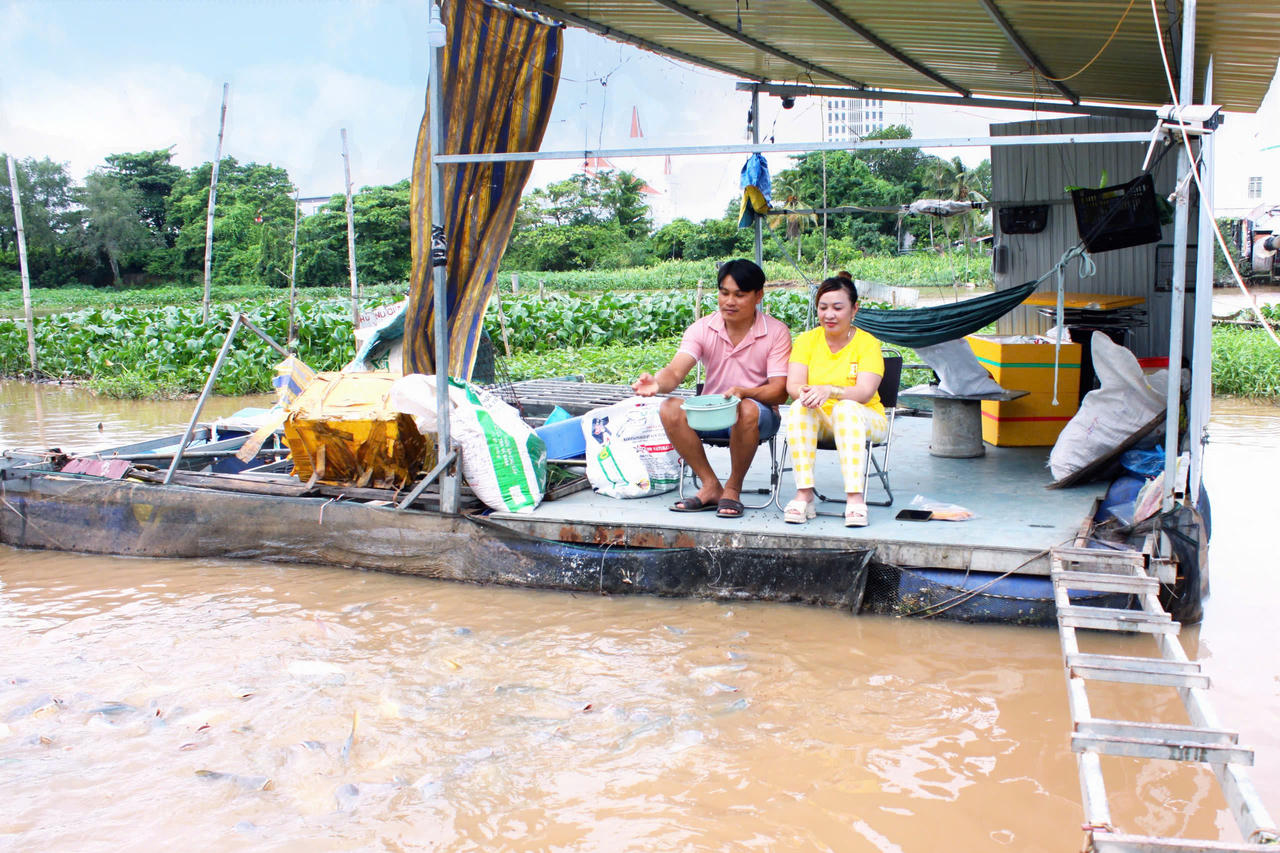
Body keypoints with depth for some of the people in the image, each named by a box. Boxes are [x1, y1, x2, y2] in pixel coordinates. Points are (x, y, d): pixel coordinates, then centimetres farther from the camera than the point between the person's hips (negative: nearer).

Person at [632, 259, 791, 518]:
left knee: (746, 410, -38)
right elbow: (676, 371, -17)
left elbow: (779, 391, -13)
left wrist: (742, 392, -33)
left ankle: (733, 488, -14)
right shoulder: (702, 329, -2)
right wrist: (657, 383, -41)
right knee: (670, 409, -26)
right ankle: (710, 486, -12)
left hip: (760, 416, -3)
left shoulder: (776, 332, -7)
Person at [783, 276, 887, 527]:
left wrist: (829, 391, -39)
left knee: (847, 408, -35)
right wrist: (806, 393, -35)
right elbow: (793, 386, -10)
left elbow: (865, 392, -20)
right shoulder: (806, 340, 3)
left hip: (864, 420, -2)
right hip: (818, 422, 2)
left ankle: (855, 498, -41)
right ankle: (804, 495, -35)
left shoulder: (867, 343, -5)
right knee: (800, 407, -31)